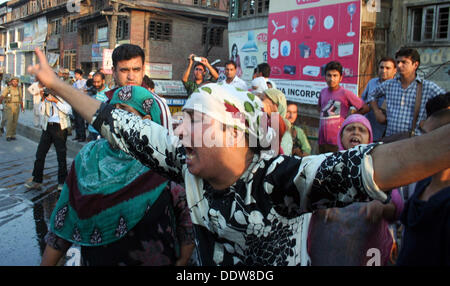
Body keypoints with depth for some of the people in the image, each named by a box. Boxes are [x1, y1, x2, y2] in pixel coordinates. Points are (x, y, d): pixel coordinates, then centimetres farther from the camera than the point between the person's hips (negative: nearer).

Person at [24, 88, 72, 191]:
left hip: (59, 127, -5)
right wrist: (43, 99, -5)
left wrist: (56, 100, -18)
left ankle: (62, 182, 13)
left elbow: (68, 110, -13)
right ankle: (36, 180, 16)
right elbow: (41, 111, 8)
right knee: (40, 153, 5)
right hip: (47, 126, 5)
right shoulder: (46, 94, 10)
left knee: (61, 155, 2)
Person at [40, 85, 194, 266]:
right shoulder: (87, 158, -6)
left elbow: (188, 229, -10)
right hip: (95, 261, 3)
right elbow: (63, 224, -1)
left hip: (154, 261, -3)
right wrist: (45, 264, -1)